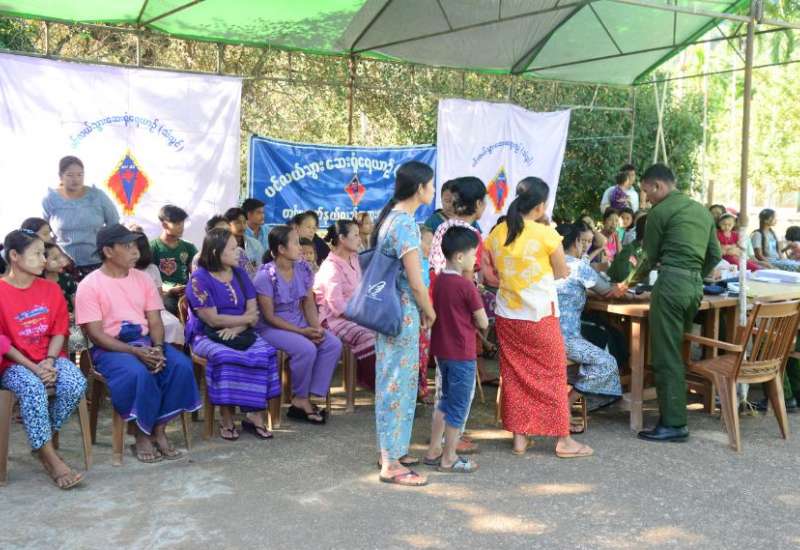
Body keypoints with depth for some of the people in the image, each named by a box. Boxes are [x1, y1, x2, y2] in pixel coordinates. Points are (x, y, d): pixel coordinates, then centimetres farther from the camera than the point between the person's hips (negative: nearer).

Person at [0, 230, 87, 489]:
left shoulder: (51, 289, 7)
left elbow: (59, 331, 7)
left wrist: (49, 362, -11)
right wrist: (32, 368, -17)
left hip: (49, 359, 4)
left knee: (76, 384, -27)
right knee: (33, 388, -36)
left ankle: (42, 441, -5)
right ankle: (52, 459, -26)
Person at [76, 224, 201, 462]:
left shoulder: (143, 278, 10)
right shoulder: (89, 285, -7)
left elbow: (155, 322, 7)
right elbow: (96, 335, -12)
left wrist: (157, 348, -15)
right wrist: (135, 351, -22)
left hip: (146, 342, 5)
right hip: (110, 348, -5)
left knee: (182, 365, -23)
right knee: (139, 373, -35)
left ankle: (159, 430, -10)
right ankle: (142, 435, -14)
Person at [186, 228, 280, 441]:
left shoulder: (239, 273, 10)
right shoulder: (199, 279, -9)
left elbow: (253, 312, 4)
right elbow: (213, 320, -14)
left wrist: (236, 328, -15)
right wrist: (245, 319, -4)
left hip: (240, 333, 5)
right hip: (207, 336, -5)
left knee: (265, 353, -22)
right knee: (227, 358, -35)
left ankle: (254, 414, -17)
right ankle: (227, 418, -20)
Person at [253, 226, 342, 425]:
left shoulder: (303, 269, 2)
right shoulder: (266, 275, -17)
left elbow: (309, 303, 6)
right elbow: (269, 316, -16)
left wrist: (316, 327, -13)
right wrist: (301, 332, -21)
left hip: (299, 322, 7)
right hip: (271, 327, -7)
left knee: (334, 344, -14)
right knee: (307, 349, -31)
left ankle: (304, 399, -10)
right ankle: (300, 399, -6)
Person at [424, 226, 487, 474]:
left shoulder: (439, 280, 3)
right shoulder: (466, 286, -19)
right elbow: (483, 323, -13)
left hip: (441, 350, 8)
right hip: (462, 354, -7)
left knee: (445, 400, 20)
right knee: (459, 406, 5)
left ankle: (434, 450, 26)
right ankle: (449, 458, 13)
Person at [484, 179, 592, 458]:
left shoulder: (497, 234, 0)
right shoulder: (546, 234, -13)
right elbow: (562, 273, -3)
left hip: (507, 315, 4)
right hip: (540, 316, -4)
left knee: (514, 375, 12)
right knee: (552, 374, 7)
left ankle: (519, 437, 16)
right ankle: (563, 440, 14)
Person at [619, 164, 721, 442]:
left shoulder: (660, 211, -2)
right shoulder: (702, 210, 19)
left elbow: (651, 257, 5)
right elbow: (715, 255, 19)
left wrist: (630, 281, 21)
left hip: (671, 284, -8)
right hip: (695, 286, 8)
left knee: (666, 356, -4)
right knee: (676, 351, 14)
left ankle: (674, 424, -4)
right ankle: (673, 413, 16)